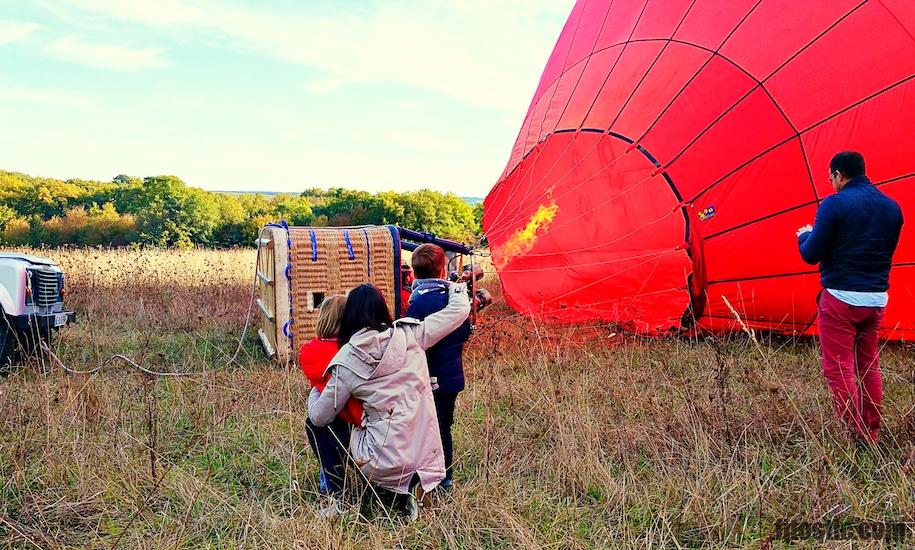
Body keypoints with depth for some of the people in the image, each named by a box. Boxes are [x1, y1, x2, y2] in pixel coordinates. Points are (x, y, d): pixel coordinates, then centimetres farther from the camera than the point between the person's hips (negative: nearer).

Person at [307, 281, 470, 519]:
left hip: (386, 462, -3)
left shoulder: (346, 360, -7)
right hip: (428, 457, 3)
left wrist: (314, 392, 24)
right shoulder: (409, 334, -2)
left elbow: (319, 417, 2)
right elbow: (459, 311, 7)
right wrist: (456, 287, 28)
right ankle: (411, 485, 9)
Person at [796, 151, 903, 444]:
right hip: (877, 299, 7)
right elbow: (885, 252, 19)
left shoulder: (834, 204, -11)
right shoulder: (892, 207, 9)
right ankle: (871, 436, 22)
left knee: (839, 369, 0)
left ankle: (853, 437, 1)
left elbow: (811, 255, -12)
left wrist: (804, 235, 11)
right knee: (869, 366, 16)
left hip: (840, 298, -7)